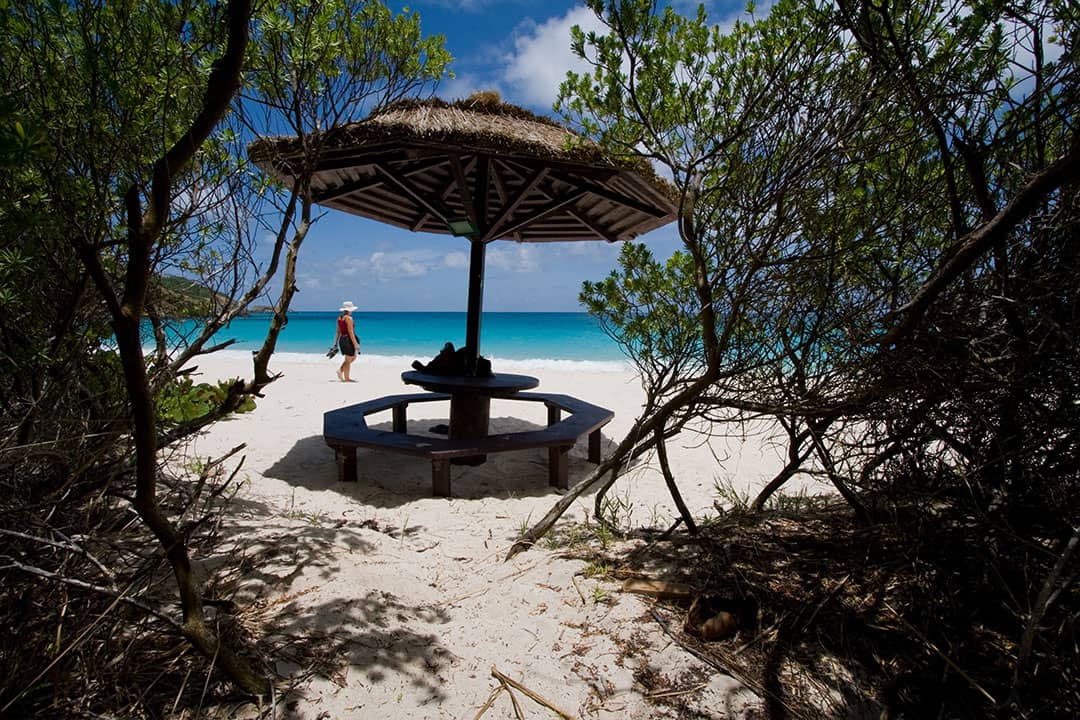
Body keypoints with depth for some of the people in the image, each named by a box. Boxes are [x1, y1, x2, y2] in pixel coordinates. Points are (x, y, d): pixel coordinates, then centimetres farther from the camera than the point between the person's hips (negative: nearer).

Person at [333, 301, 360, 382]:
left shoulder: (339, 318, 10)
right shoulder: (348, 318, -15)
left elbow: (338, 332, 14)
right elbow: (350, 332, -19)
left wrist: (336, 343, 18)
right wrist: (355, 344, -18)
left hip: (342, 339, 9)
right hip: (348, 340, -9)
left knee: (353, 357, 21)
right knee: (348, 360, 2)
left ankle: (340, 370, 11)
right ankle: (346, 378, 10)